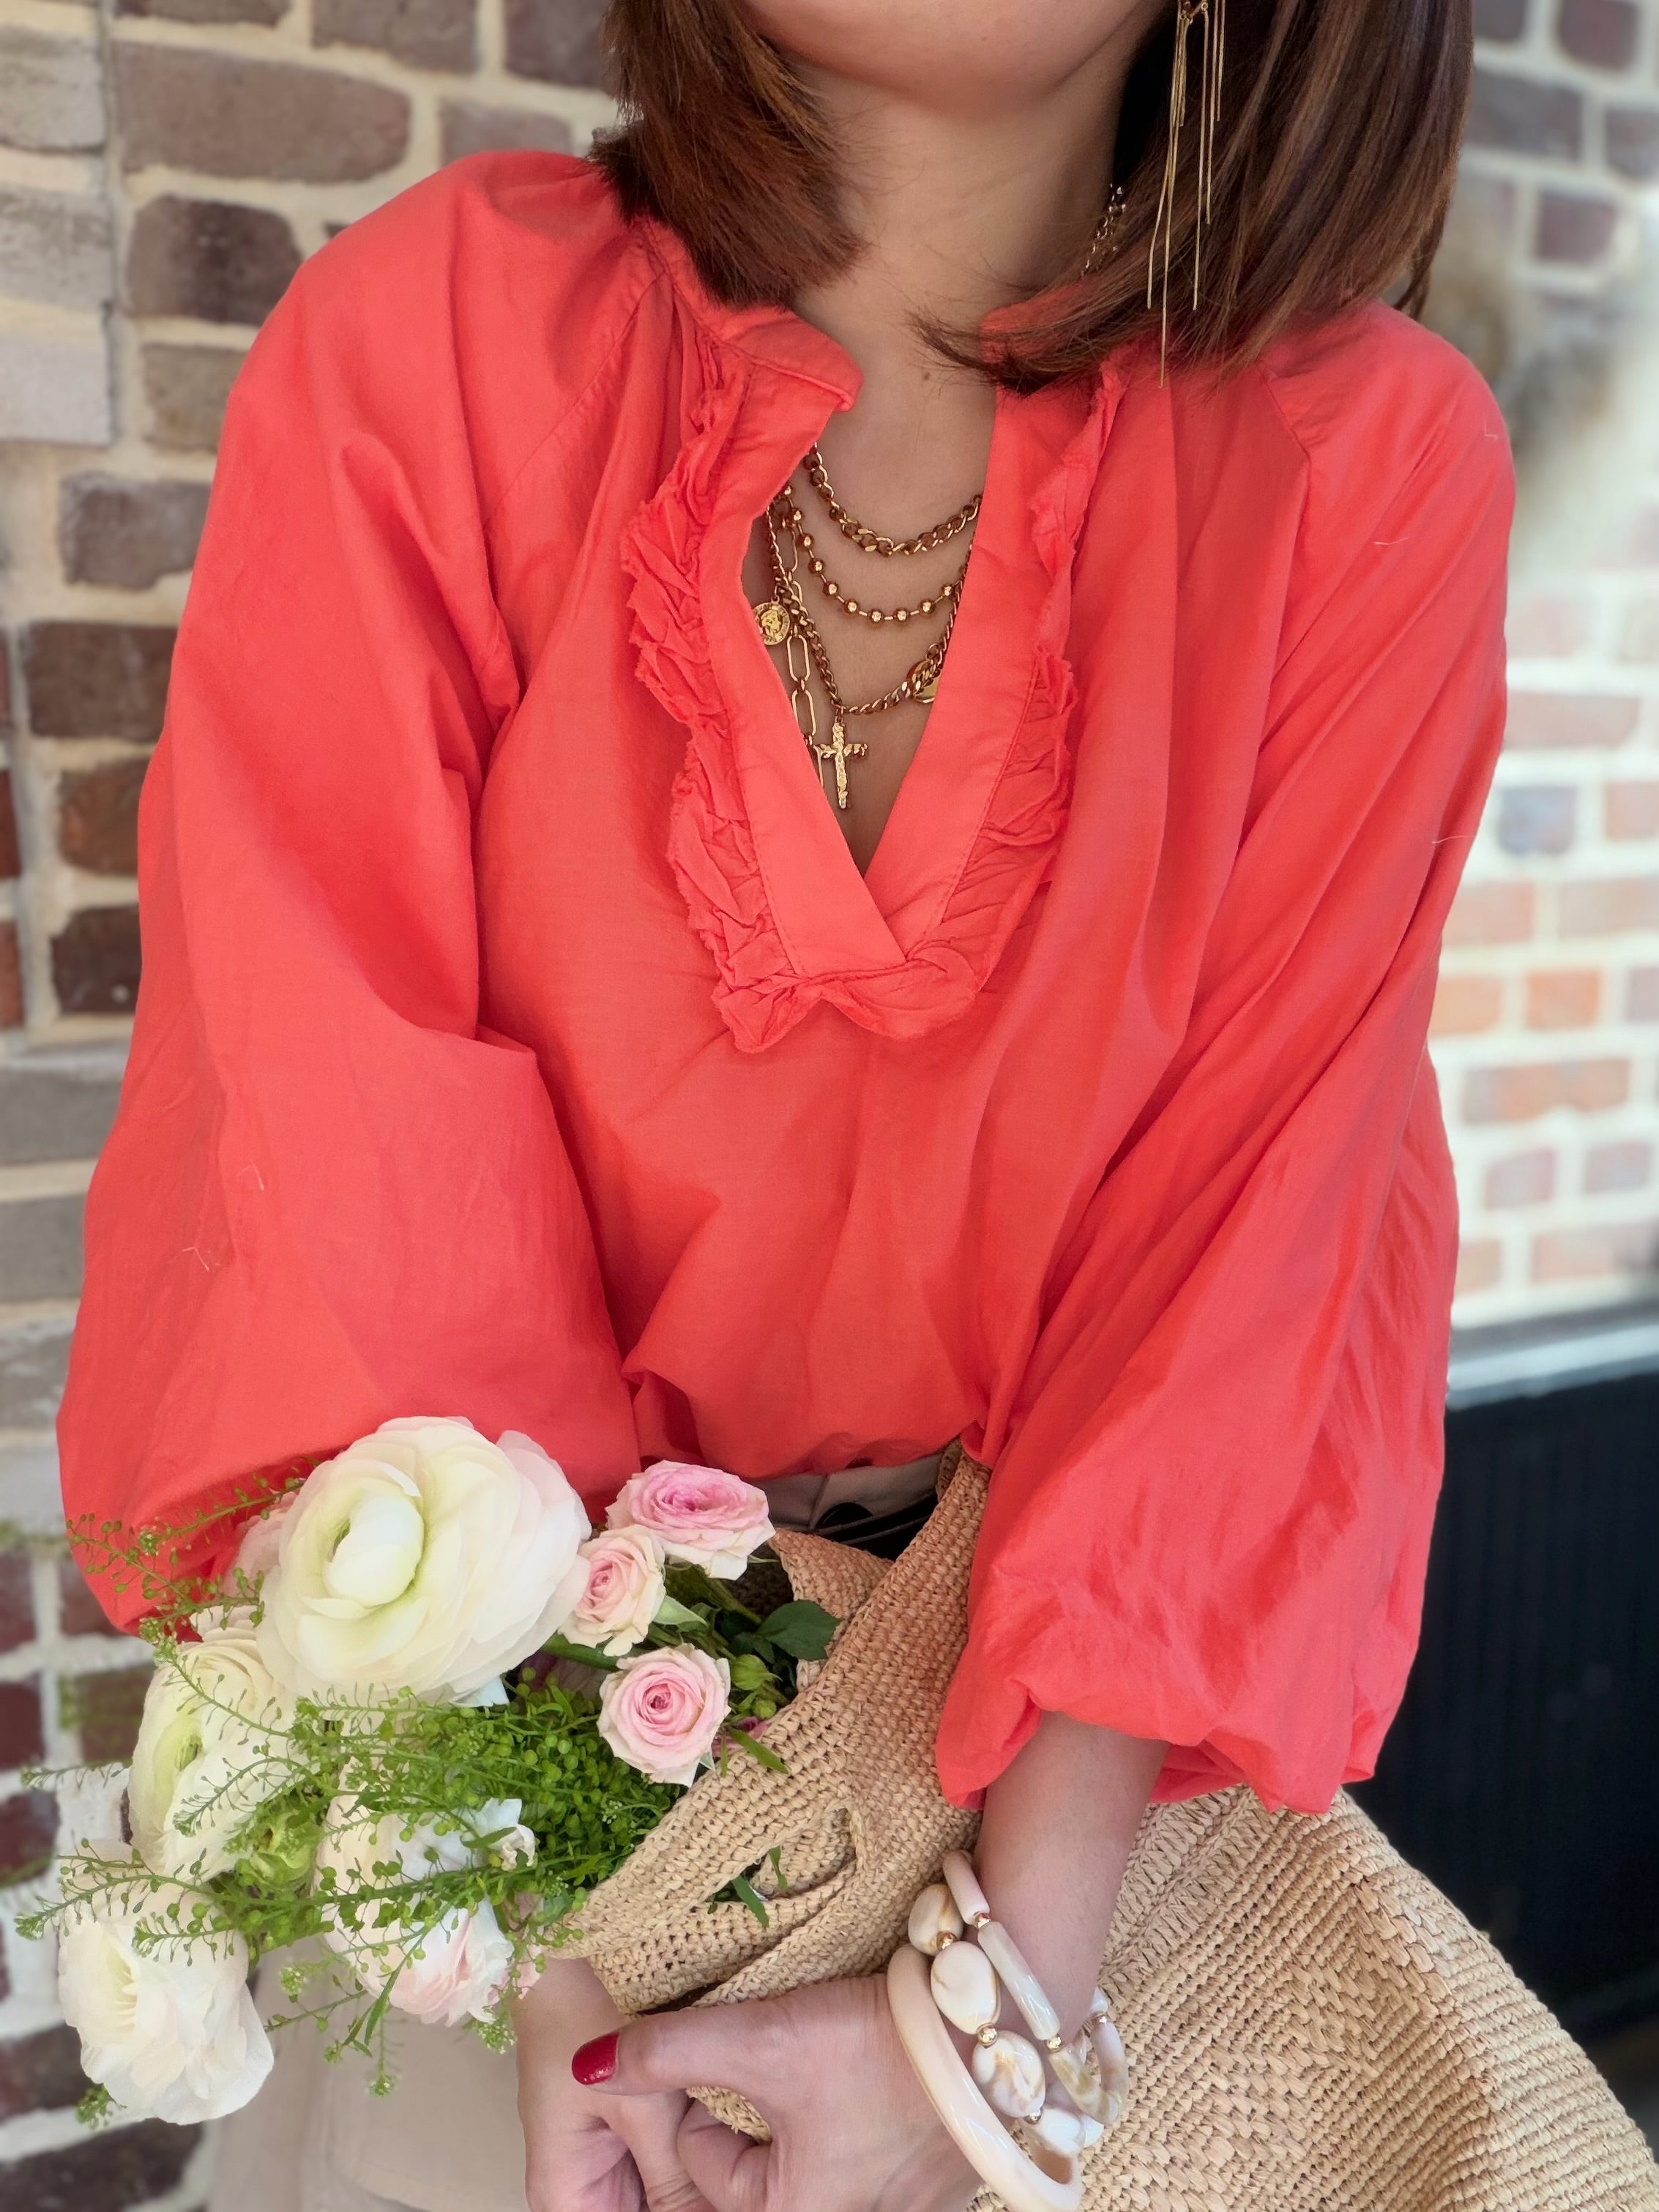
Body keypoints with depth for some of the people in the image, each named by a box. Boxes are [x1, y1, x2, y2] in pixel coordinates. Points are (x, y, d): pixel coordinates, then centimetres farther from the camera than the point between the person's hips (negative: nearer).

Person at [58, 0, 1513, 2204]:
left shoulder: (1374, 461, -12)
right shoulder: (422, 342, -13)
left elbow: (1259, 1231, -16)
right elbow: (342, 1170, -17)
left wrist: (1010, 1985, -20)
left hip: (1051, 1747, 1)